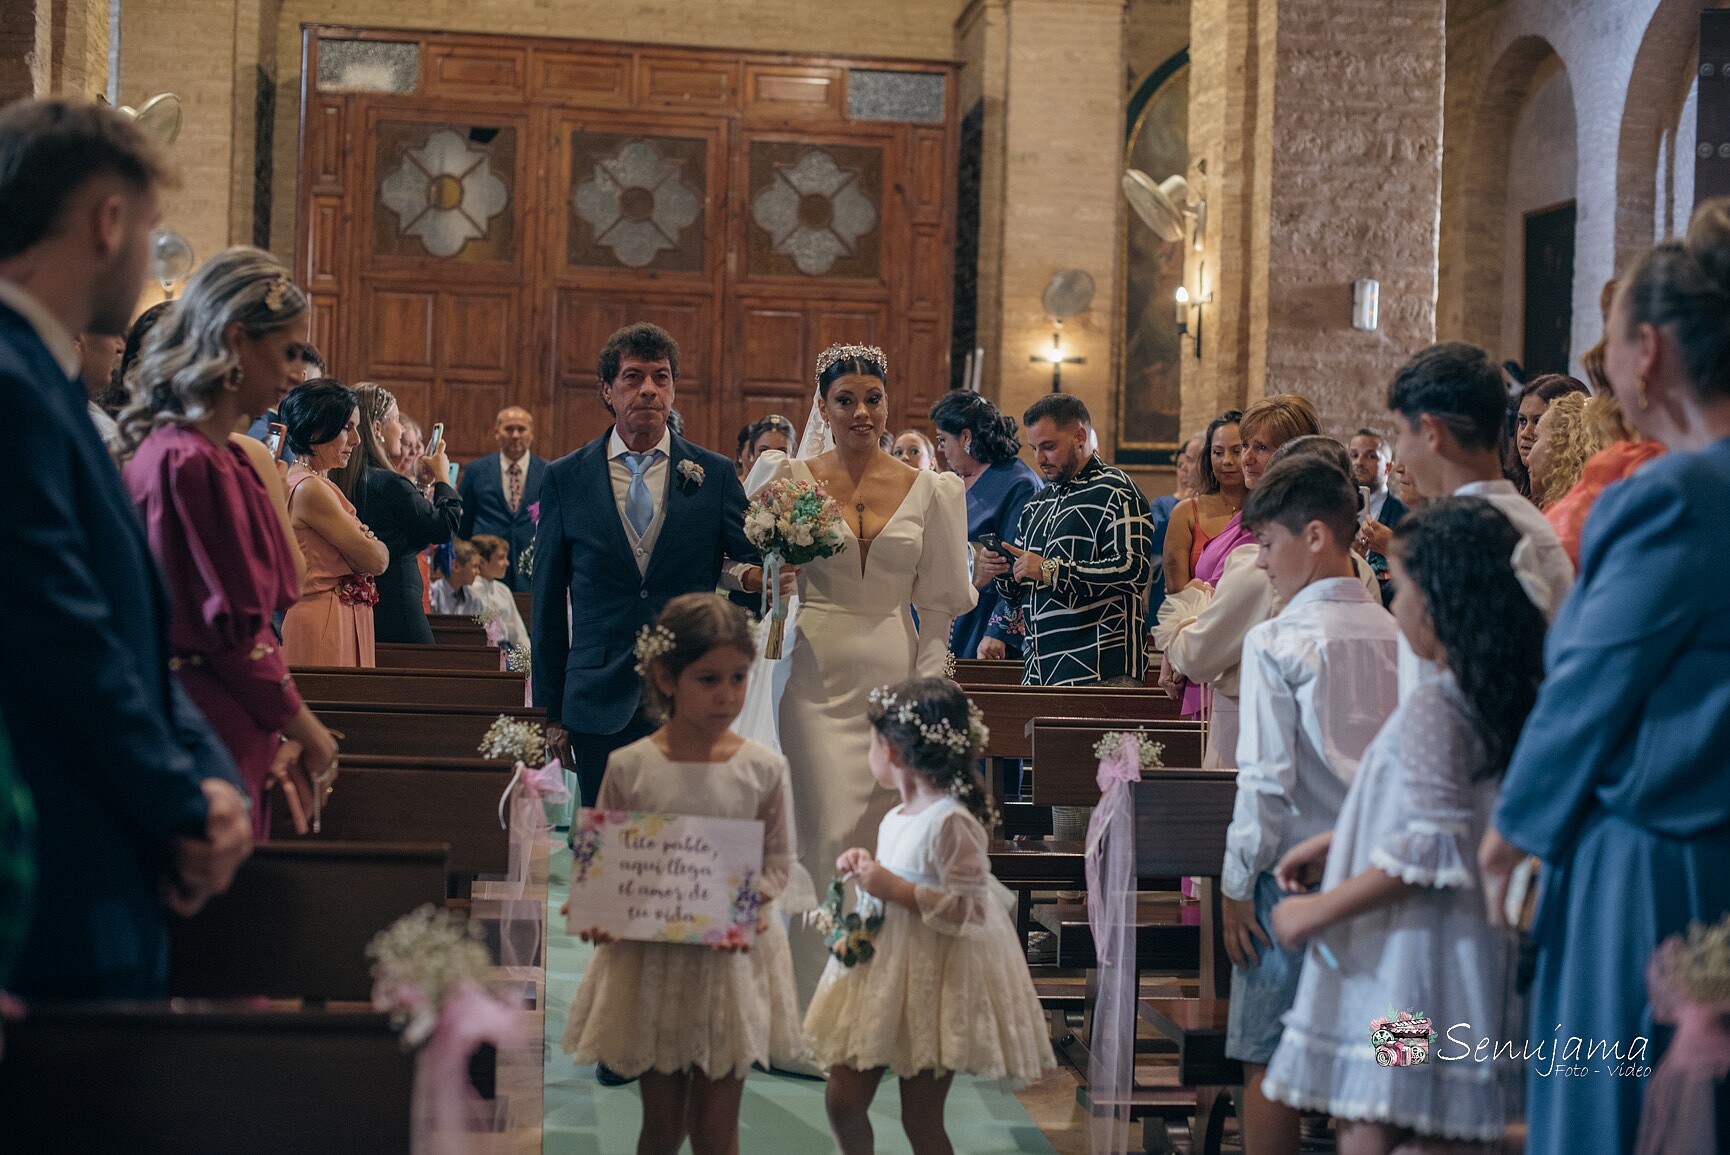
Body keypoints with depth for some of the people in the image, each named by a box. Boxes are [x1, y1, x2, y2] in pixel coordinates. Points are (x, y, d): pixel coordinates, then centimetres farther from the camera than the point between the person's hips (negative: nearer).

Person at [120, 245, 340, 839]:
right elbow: (229, 629, -17)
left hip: (238, 740, 9)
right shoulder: (186, 464, -16)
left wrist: (284, 731, 7)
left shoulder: (233, 460, 12)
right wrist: (301, 726, -6)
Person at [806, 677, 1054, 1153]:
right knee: (842, 1098, 9)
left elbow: (968, 909, -25)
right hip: (879, 971, 9)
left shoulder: (951, 823, -19)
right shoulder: (893, 820, 9)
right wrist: (865, 867, 8)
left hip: (932, 983, -9)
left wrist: (895, 889, -25)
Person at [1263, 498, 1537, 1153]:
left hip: (1408, 962, -9)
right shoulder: (1500, 702, 11)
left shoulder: (1432, 710, -17)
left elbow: (1430, 847, -22)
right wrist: (1335, 844, 22)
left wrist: (1319, 910, -14)